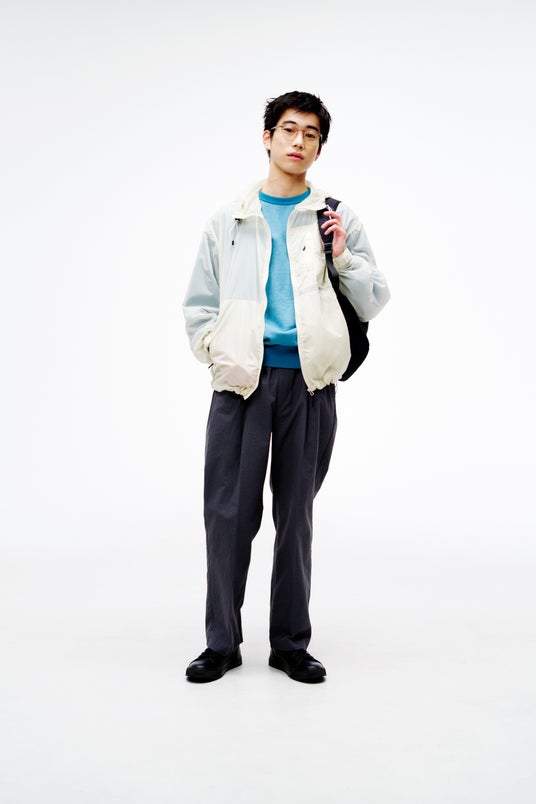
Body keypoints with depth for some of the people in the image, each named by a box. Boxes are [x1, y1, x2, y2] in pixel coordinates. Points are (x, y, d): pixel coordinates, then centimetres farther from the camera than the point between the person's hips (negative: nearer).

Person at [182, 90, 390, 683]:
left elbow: (373, 304, 9)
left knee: (295, 513, 6)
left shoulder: (338, 221, 10)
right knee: (229, 511, 0)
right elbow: (198, 305, 15)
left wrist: (343, 258, -6)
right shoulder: (228, 221, 12)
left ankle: (291, 643, 18)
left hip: (308, 383, 0)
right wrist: (220, 354, 0)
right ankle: (222, 641, 14)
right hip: (240, 382, 0)